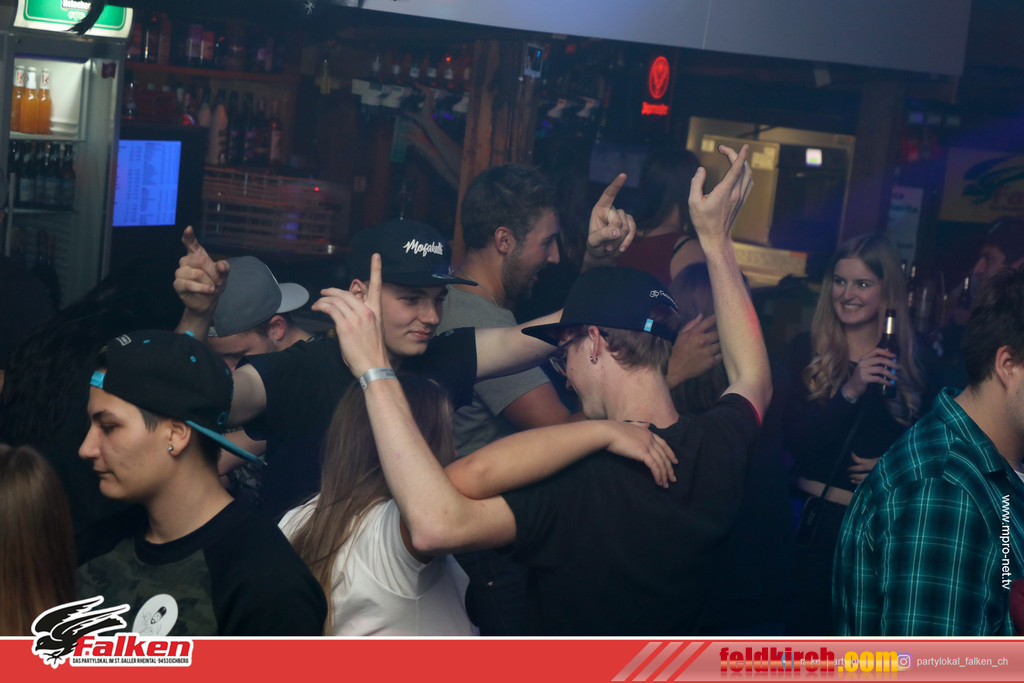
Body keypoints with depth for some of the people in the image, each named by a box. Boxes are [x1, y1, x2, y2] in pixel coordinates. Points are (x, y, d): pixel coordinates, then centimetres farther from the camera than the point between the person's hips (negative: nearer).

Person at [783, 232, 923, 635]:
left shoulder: (912, 361, 4)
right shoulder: (806, 352, -1)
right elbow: (796, 443, -11)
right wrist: (851, 391, -21)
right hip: (815, 516, -1)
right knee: (807, 627, 3)